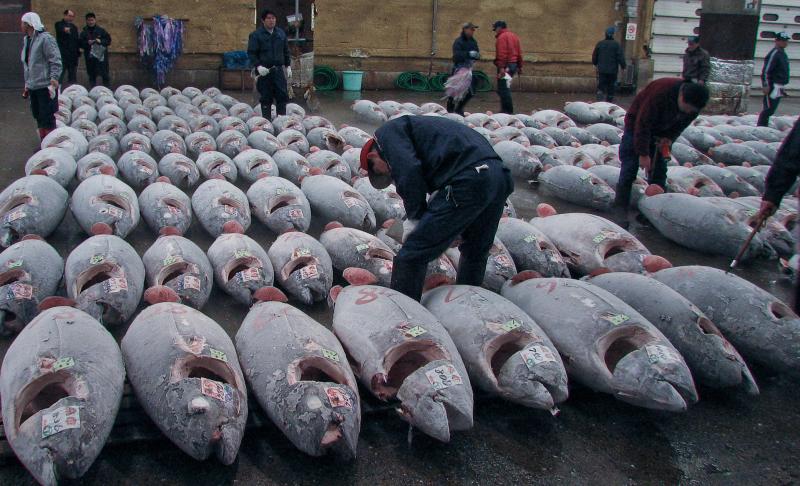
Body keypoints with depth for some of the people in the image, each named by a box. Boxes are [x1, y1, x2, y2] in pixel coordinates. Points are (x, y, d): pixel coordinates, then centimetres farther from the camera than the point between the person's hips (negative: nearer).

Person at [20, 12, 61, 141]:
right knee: (39, 117, 14)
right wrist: (27, 84, 21)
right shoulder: (26, 40, 14)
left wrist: (54, 79, -25)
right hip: (33, 86, 9)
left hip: (45, 86, -9)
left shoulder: (45, 39, -13)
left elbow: (56, 61, -19)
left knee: (47, 118, -4)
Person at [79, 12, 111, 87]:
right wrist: (87, 43, -14)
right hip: (90, 58, 2)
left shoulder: (101, 30, 5)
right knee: (92, 76, 7)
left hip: (101, 56, -2)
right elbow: (80, 43, 4)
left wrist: (101, 41, -13)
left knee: (105, 75, -5)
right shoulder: (84, 32, 8)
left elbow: (108, 40, 4)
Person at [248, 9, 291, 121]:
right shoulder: (256, 35, -3)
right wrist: (258, 66, -17)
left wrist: (288, 66, 13)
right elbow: (251, 53, -5)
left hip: (278, 69, 4)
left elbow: (286, 51, 19)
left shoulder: (281, 33, 12)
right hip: (263, 71, -4)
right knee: (266, 98, 2)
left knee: (283, 95, -1)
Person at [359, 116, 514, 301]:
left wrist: (415, 218, 1)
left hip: (467, 181, -10)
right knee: (475, 252, 29)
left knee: (411, 257, -1)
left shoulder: (387, 132, 8)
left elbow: (408, 173, -10)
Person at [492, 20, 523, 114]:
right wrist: (519, 66, 21)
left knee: (503, 89, -8)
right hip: (513, 64, 10)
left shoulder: (502, 37, -10)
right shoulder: (514, 36, 18)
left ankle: (508, 111, -9)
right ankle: (505, 110, 21)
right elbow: (519, 53, 18)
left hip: (506, 66, -10)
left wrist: (501, 67, -25)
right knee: (505, 89, 17)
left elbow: (502, 53, -20)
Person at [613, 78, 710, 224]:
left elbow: (682, 124, 1)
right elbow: (642, 124, -32)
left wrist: (669, 138, -17)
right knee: (630, 167, -10)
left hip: (662, 133, 6)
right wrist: (643, 154, -30)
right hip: (637, 126, -6)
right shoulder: (661, 92, -37)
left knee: (659, 170, 1)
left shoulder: (693, 103, -18)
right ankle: (621, 209, -5)